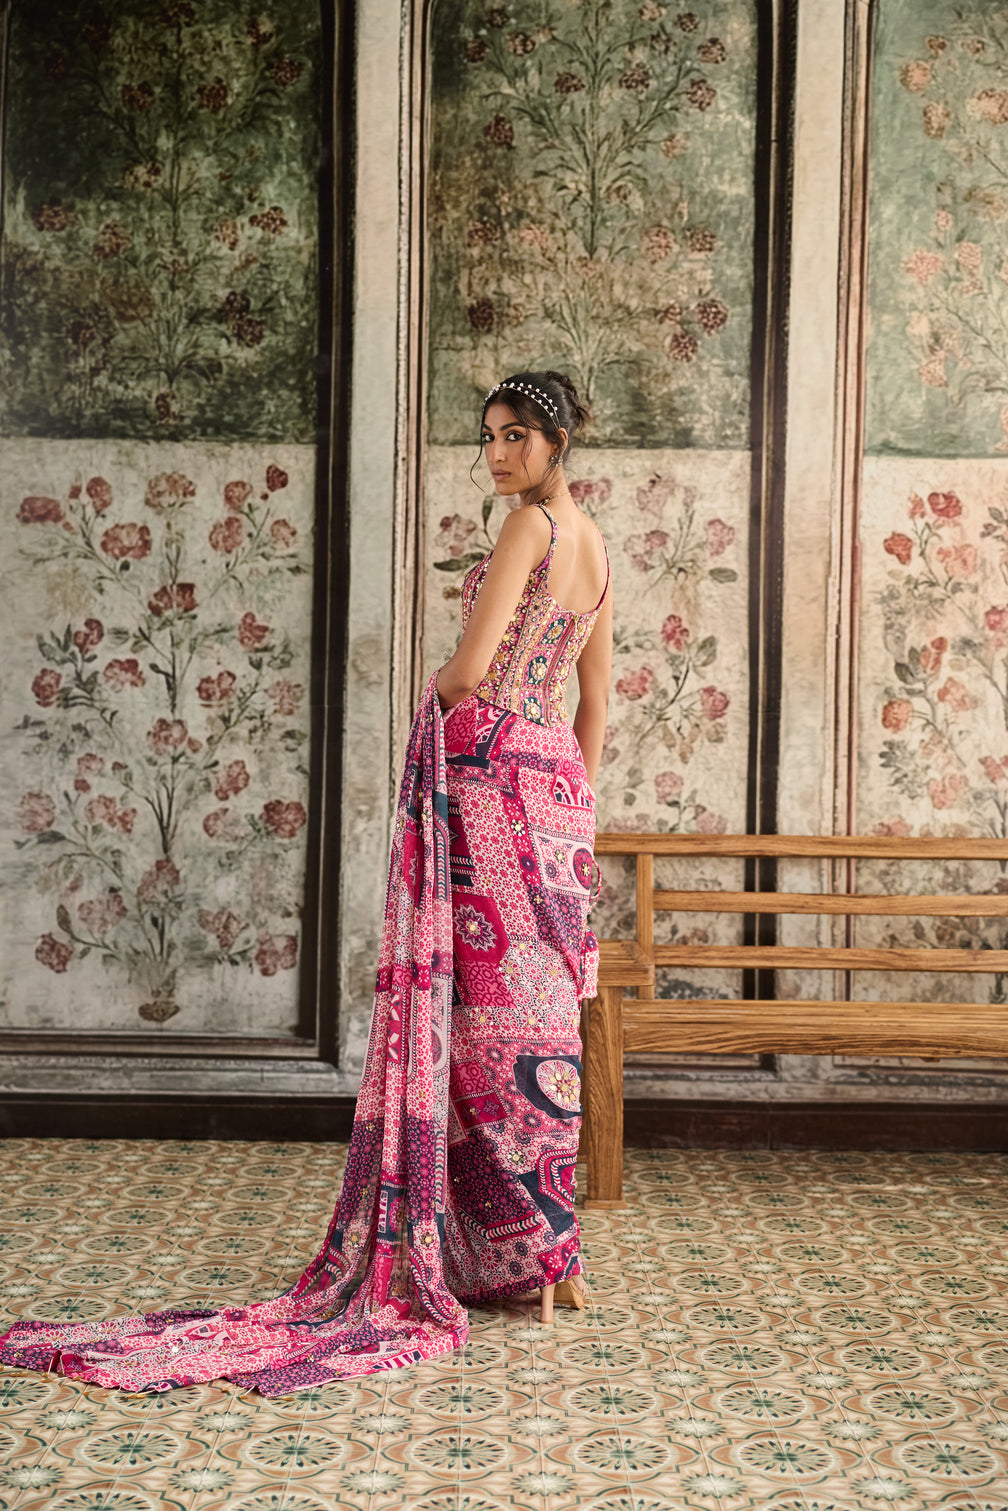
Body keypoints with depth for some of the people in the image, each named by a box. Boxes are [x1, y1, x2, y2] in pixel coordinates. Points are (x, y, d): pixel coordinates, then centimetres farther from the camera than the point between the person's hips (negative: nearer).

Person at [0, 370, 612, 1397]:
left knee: (490, 1008, -3)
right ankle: (529, 1244, 18)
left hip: (486, 769, -9)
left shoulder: (530, 522, -9)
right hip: (556, 775, 9)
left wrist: (433, 700, 5)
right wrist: (572, 808, 24)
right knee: (530, 1007, 10)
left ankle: (545, 1249, 2)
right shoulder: (594, 544, 17)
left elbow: (469, 668, -17)